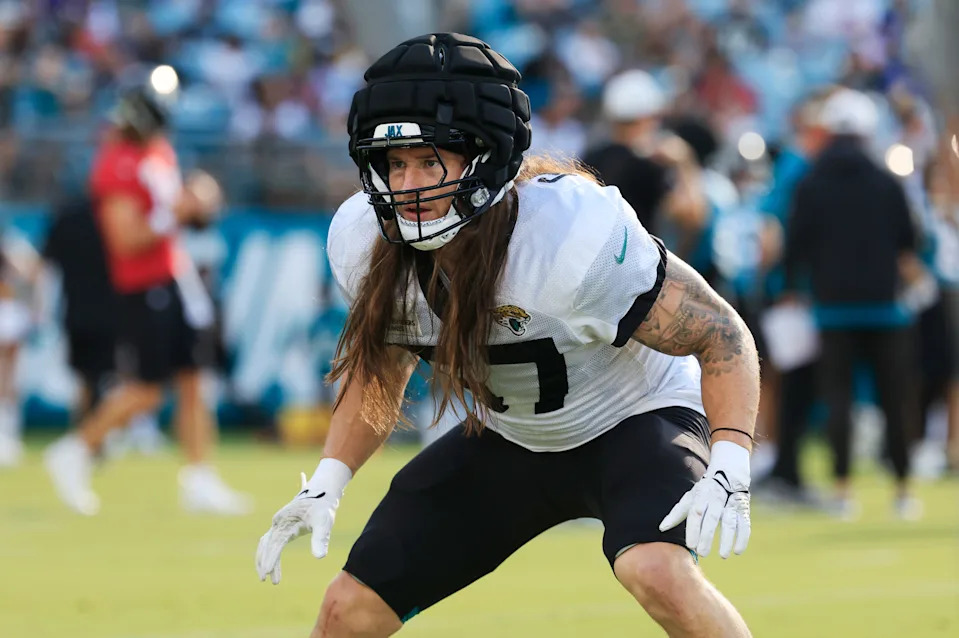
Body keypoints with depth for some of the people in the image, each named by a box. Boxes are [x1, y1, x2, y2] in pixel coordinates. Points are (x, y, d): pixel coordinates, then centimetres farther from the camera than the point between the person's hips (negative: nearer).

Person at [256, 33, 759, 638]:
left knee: (657, 574, -36)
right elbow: (381, 372, 6)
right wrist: (326, 484, -6)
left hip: (634, 422, -5)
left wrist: (728, 469, -37)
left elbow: (722, 336, -23)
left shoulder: (576, 237, -34)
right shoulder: (370, 244, -17)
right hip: (508, 442, 6)